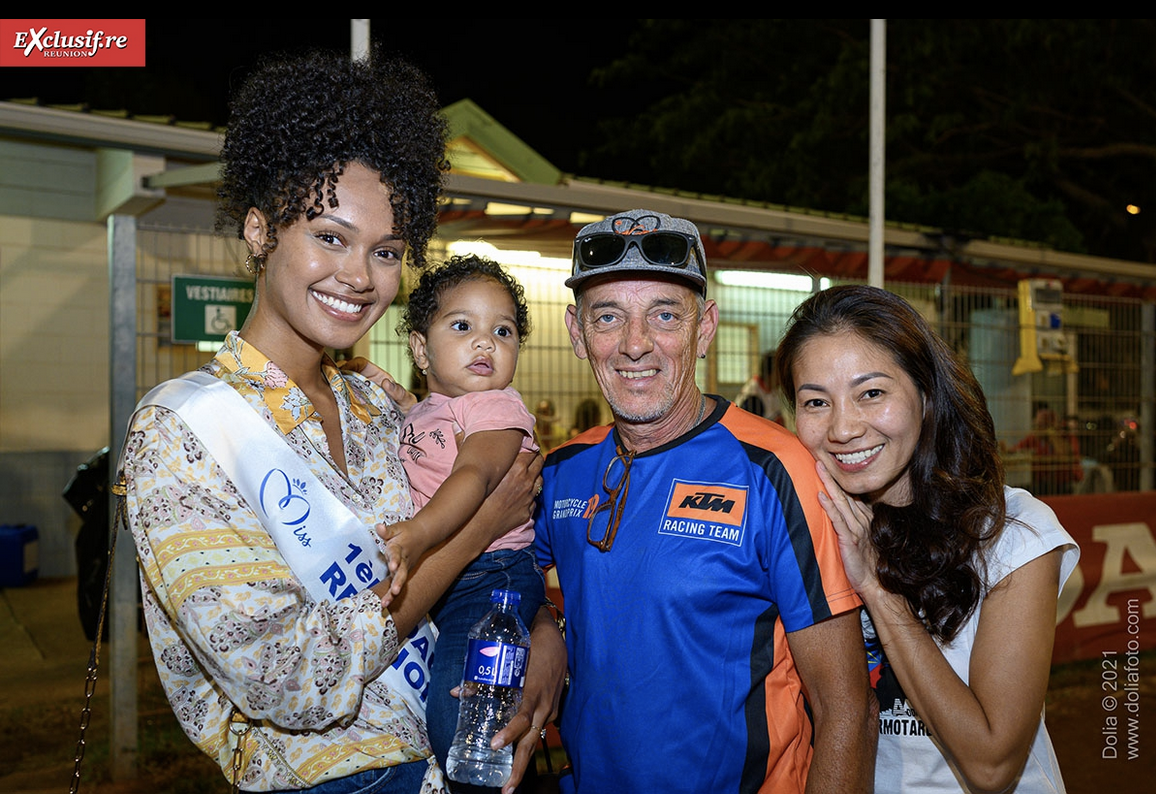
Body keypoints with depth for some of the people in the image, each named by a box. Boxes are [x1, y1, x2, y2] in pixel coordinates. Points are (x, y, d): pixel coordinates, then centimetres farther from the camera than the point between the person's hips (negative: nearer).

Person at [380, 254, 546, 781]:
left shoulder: (497, 407, -10)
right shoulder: (420, 413, 15)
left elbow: (474, 475, -28)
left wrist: (418, 533, -46)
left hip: (489, 578, -9)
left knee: (453, 710, -22)